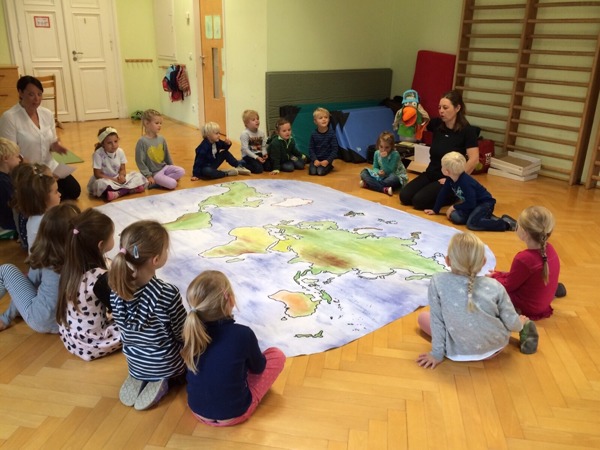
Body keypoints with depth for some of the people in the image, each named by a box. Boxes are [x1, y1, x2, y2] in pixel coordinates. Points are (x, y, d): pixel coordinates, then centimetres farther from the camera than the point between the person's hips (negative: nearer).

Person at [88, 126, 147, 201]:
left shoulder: (120, 152, -5)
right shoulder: (98, 154, -19)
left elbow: (122, 169, 2)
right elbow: (97, 174, -17)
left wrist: (121, 176, -23)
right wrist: (114, 179, -23)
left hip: (118, 179, 5)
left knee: (138, 176, -12)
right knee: (101, 183, -39)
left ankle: (118, 193, -29)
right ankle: (129, 189, -33)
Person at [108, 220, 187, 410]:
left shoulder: (116, 288, -16)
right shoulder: (167, 293, -33)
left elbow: (124, 327, 0)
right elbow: (182, 335, -19)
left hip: (135, 363, 6)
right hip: (167, 365, -5)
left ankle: (139, 379, 11)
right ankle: (161, 380, 3)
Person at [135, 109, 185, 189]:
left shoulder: (161, 139, 3)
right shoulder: (142, 141, -15)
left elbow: (167, 155, 16)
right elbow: (140, 161, -12)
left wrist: (172, 168, 17)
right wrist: (148, 176, -14)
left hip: (165, 167, 7)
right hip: (154, 172, -7)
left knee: (181, 171, -13)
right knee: (172, 184, -21)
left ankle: (160, 181, -6)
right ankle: (153, 182, -2)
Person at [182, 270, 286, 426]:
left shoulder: (191, 330, -12)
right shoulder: (243, 334, -24)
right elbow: (258, 367, -4)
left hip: (197, 410, 5)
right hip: (234, 414, -5)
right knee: (277, 355, 8)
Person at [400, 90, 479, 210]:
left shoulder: (467, 130, -14)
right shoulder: (437, 125, 4)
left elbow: (473, 159, -21)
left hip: (447, 178, -6)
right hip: (430, 174, 7)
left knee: (419, 201, -24)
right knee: (404, 196, -11)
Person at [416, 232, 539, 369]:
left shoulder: (438, 282, -20)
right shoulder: (494, 286, -16)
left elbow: (436, 320, -14)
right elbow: (512, 323, -8)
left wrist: (437, 354, -2)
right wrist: (521, 324, 16)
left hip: (459, 353, -3)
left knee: (423, 317, 18)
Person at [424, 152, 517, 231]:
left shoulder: (466, 182, -30)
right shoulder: (450, 179, -6)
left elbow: (470, 204, -28)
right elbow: (443, 194, 6)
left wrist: (454, 207, -17)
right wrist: (435, 210, 11)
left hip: (485, 203, -8)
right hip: (472, 203, 8)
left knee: (471, 224, -29)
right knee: (454, 217, -12)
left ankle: (506, 223, -16)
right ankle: (485, 217, 2)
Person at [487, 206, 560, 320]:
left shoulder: (524, 259, -35)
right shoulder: (549, 249, -8)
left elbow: (508, 286, -16)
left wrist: (494, 277, 3)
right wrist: (499, 274, 9)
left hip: (526, 308, -9)